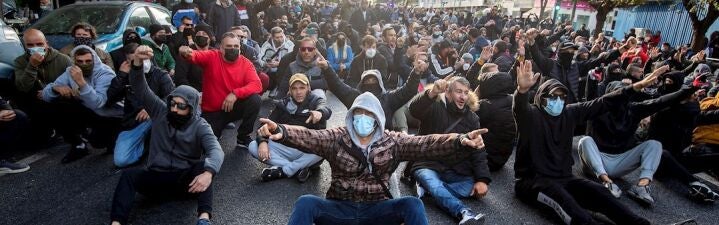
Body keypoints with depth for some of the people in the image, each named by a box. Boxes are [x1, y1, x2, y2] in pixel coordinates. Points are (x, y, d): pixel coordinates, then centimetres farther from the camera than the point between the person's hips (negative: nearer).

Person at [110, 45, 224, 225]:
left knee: (203, 165, -33)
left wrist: (208, 172, -47)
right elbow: (141, 89, -6)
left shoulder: (200, 126, -7)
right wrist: (137, 62, -27)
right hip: (156, 177, 3)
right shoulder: (161, 111, 5)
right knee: (129, 175, -25)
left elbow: (216, 151, -24)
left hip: (186, 179, -3)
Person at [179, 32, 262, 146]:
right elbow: (195, 56, -27)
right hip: (212, 111, -1)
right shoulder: (211, 57, -9)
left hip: (233, 107, 1)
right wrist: (186, 53, -52)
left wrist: (236, 93, -33)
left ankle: (243, 136, -7)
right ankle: (217, 127, 20)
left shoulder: (246, 64, -8)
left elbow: (257, 85, -20)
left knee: (255, 99, -27)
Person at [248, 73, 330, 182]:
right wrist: (262, 142, -23)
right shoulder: (283, 104, 8)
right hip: (285, 148, 3)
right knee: (253, 146, -17)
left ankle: (282, 171, -24)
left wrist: (319, 112, -51)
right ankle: (299, 169, -25)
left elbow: (326, 109, -25)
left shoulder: (316, 101, -1)